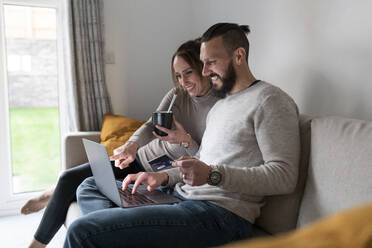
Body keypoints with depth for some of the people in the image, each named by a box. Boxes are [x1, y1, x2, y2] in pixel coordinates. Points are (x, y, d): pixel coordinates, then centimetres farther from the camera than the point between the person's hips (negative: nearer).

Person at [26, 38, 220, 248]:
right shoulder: (177, 94, 0)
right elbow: (152, 125, -12)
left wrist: (186, 140, -33)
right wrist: (132, 145, -33)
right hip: (139, 160, 5)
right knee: (70, 178, -2)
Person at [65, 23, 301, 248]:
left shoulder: (270, 100, -8)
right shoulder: (220, 106, 22)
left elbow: (285, 176, -17)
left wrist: (213, 175, -26)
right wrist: (164, 177, 5)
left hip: (222, 212, -10)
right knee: (89, 187, 14)